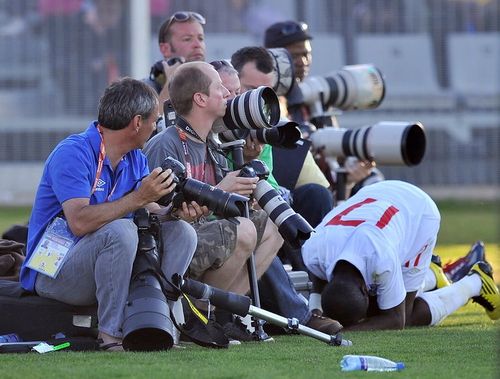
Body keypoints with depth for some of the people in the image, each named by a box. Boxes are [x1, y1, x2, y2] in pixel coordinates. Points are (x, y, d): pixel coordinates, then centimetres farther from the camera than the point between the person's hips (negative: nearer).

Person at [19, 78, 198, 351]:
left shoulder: (135, 159, 10)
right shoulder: (72, 153, -18)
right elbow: (79, 223, -30)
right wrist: (139, 198, -33)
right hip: (54, 274, -8)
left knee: (181, 233, -5)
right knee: (120, 231, -34)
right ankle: (111, 334, -27)